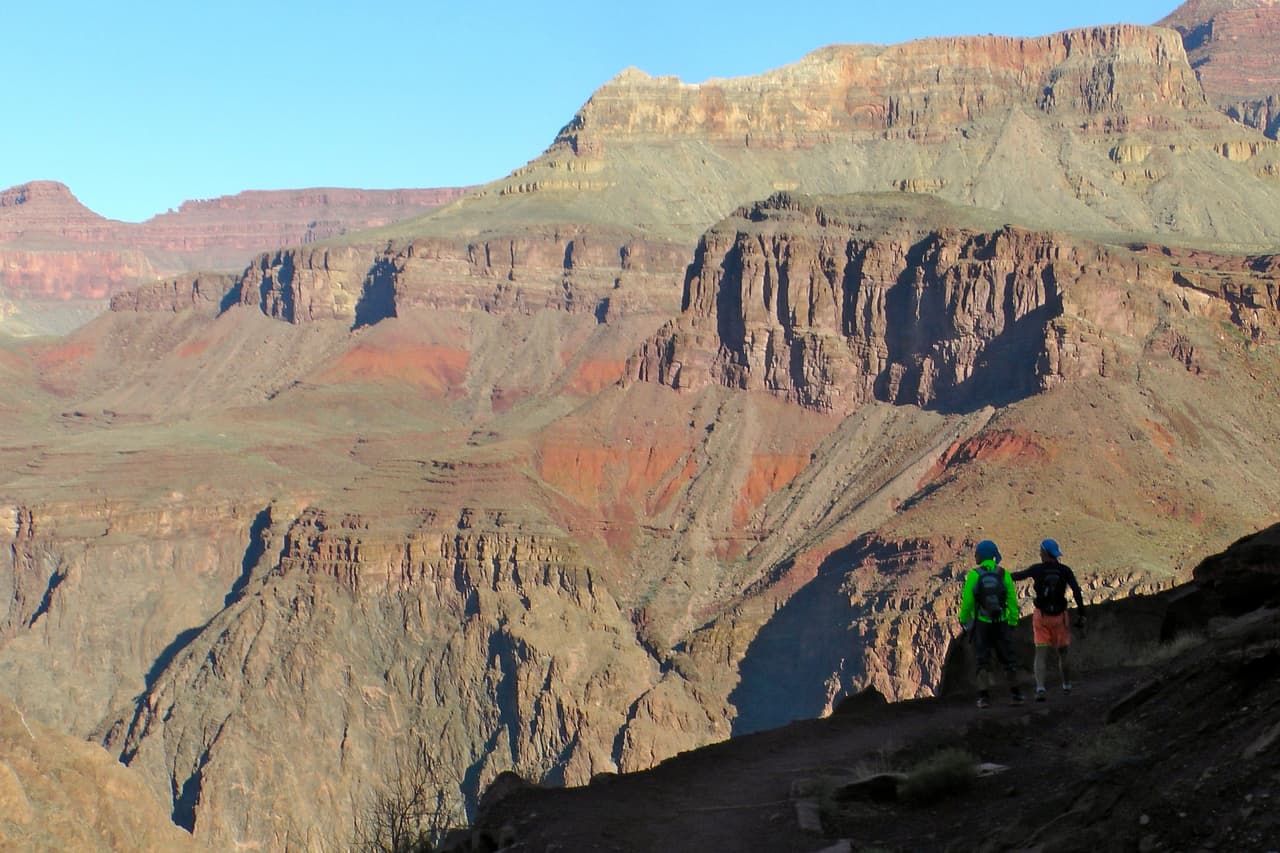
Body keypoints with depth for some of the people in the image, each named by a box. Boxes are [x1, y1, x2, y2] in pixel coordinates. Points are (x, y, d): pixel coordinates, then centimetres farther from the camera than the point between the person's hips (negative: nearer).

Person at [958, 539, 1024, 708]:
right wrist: (1013, 623, 7)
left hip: (981, 624, -1)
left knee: (983, 661, 4)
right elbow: (1012, 601, -2)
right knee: (1008, 657, 14)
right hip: (1001, 623, 2)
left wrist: (963, 622, 4)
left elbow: (967, 601, -9)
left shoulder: (973, 575, -10)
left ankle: (984, 696, -6)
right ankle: (1015, 693, 17)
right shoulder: (1003, 574, -3)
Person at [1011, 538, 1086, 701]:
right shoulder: (1065, 570, -5)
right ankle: (1067, 685, 37)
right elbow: (1076, 591, -13)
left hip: (1041, 616, -1)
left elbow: (1018, 576, 11)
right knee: (1063, 652, 20)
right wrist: (1081, 614, -10)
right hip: (1060, 616, 1)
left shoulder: (1037, 569, -5)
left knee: (1041, 654, -4)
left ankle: (1040, 688, -23)